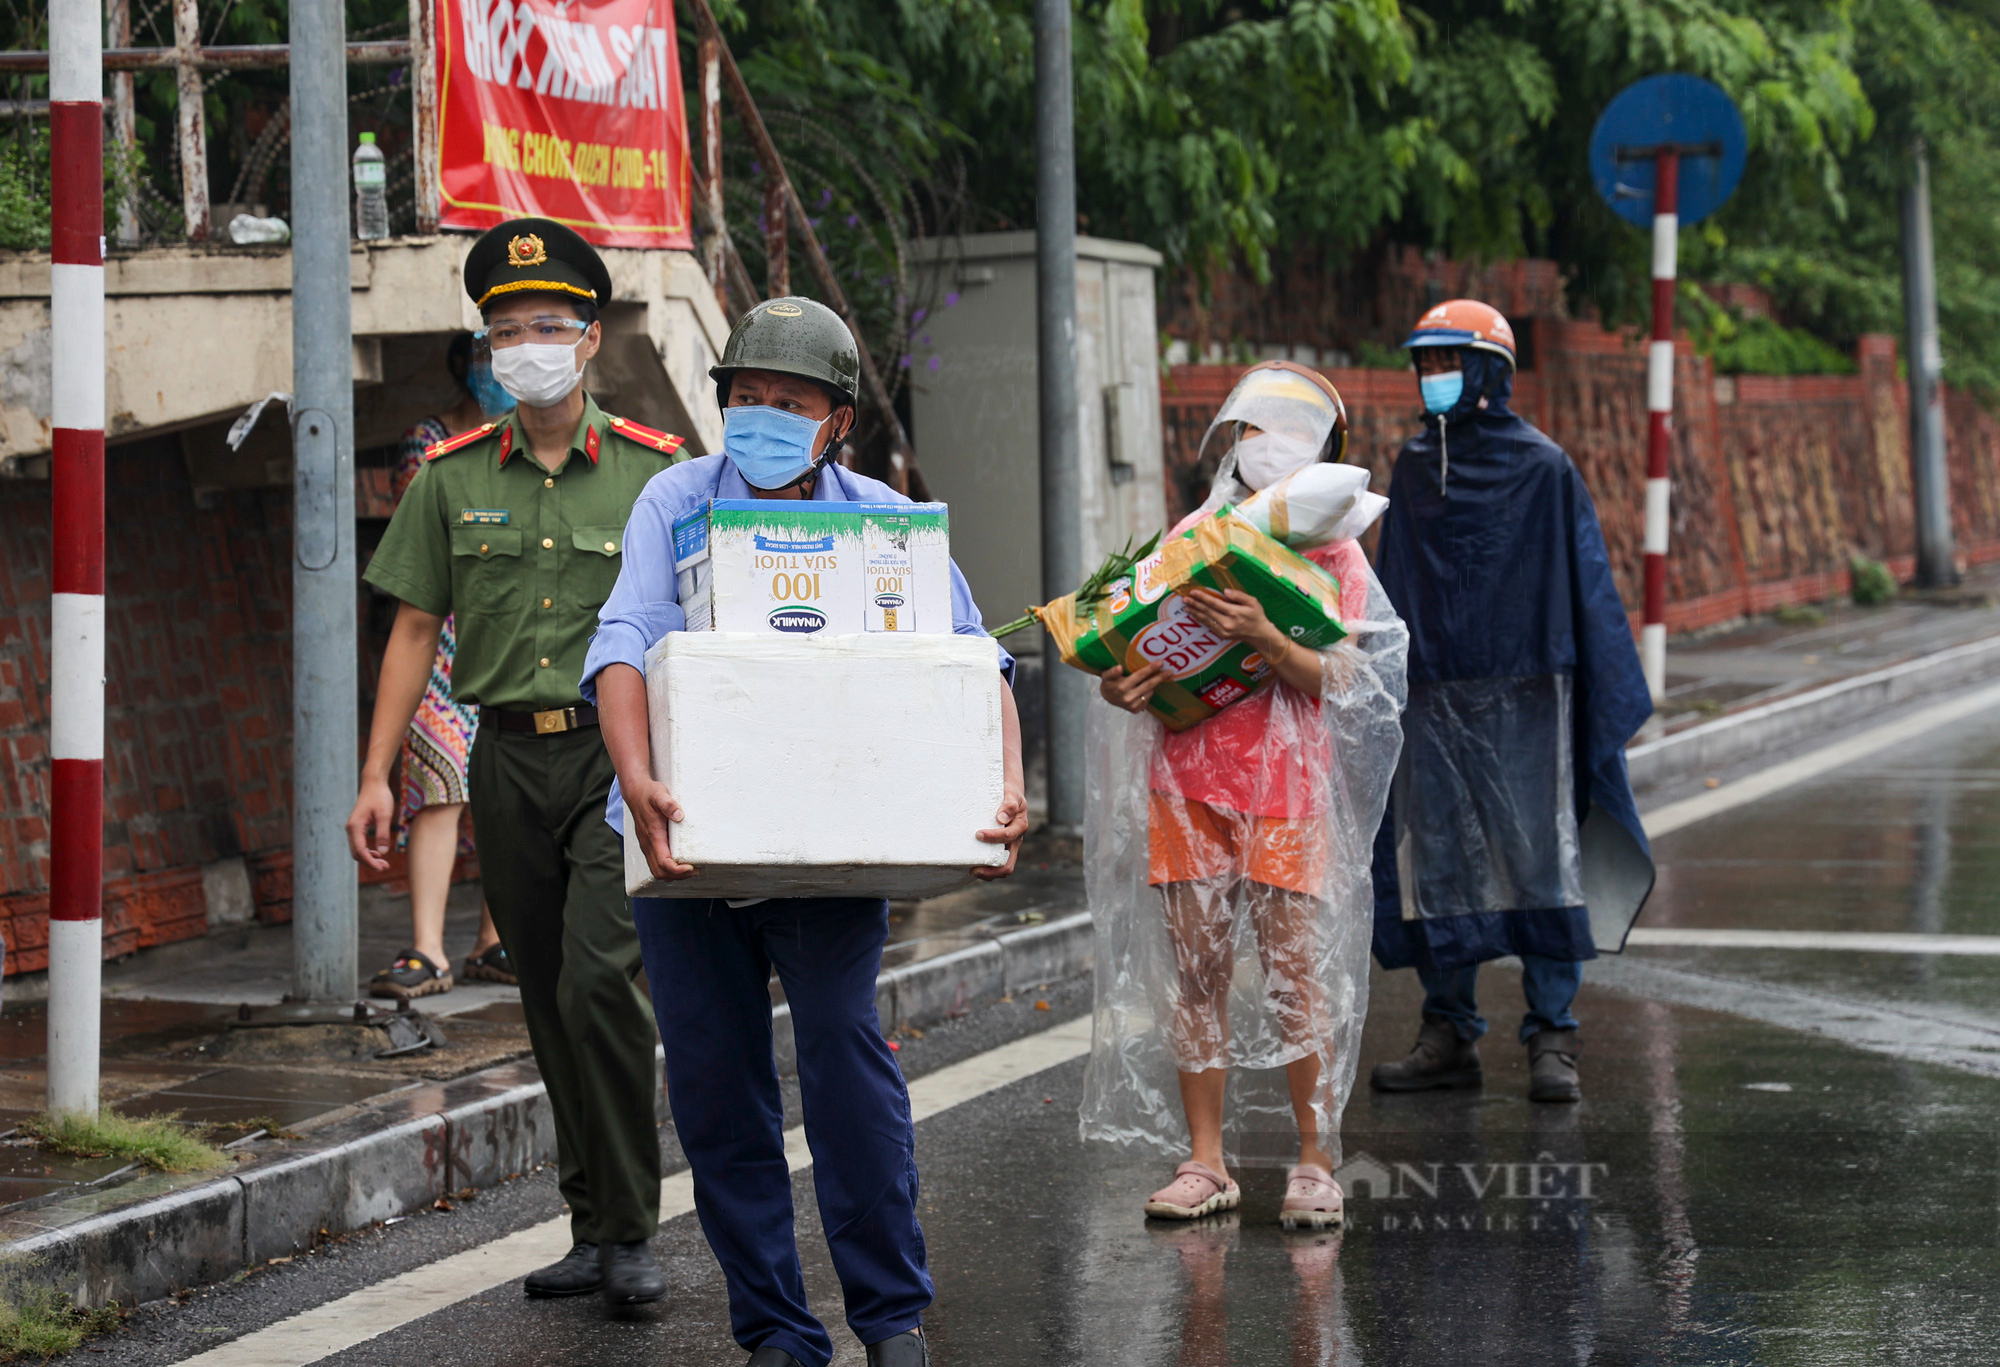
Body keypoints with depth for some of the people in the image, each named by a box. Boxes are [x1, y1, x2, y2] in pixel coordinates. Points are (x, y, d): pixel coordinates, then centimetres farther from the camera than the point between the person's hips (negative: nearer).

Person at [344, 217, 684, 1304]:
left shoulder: (652, 470, 0)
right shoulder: (451, 478, 7)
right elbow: (415, 630, 10)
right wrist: (376, 777, 4)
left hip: (619, 754, -3)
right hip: (507, 757, 4)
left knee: (597, 979, -17)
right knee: (549, 1003, 8)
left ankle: (630, 1232, -8)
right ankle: (593, 1232, 17)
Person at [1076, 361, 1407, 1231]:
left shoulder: (1333, 551, 3)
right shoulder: (1189, 538, 13)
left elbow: (1337, 679, -7)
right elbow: (1138, 641, 16)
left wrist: (1261, 637, -23)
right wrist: (1118, 685, -7)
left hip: (1287, 785, -3)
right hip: (1186, 778, 3)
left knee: (1297, 975, -4)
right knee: (1196, 970, 3)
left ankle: (1316, 1162, 3)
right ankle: (1204, 1161, 9)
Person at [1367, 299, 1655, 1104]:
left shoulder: (1542, 468, -2)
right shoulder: (1413, 470, 11)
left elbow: (1586, 588, -1)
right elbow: (1390, 590, 15)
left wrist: (1611, 700, -4)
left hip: (1522, 702, -4)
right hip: (1431, 704, 4)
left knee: (1540, 857, -4)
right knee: (1437, 867, 5)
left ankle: (1552, 1043, 1)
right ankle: (1448, 1033, 14)